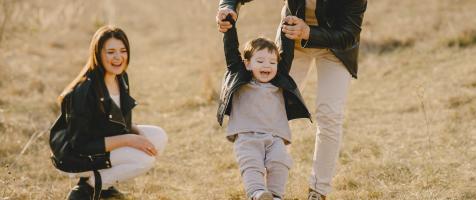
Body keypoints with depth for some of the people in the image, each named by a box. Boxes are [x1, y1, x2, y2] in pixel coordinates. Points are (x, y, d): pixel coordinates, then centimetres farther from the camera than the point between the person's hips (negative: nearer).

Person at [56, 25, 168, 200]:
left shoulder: (121, 79, -1)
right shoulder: (85, 90, -27)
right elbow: (80, 144, -26)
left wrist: (137, 133, -10)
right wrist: (128, 140, -26)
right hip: (78, 158, -9)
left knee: (158, 136, -5)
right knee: (144, 157, -23)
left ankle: (104, 183, 4)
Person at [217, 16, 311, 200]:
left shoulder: (279, 83, 23)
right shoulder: (239, 79, 16)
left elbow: (287, 55, 24)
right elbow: (231, 50, 12)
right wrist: (229, 24, 8)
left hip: (275, 138, 2)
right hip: (246, 136, -2)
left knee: (279, 161, -24)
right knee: (251, 164, -26)